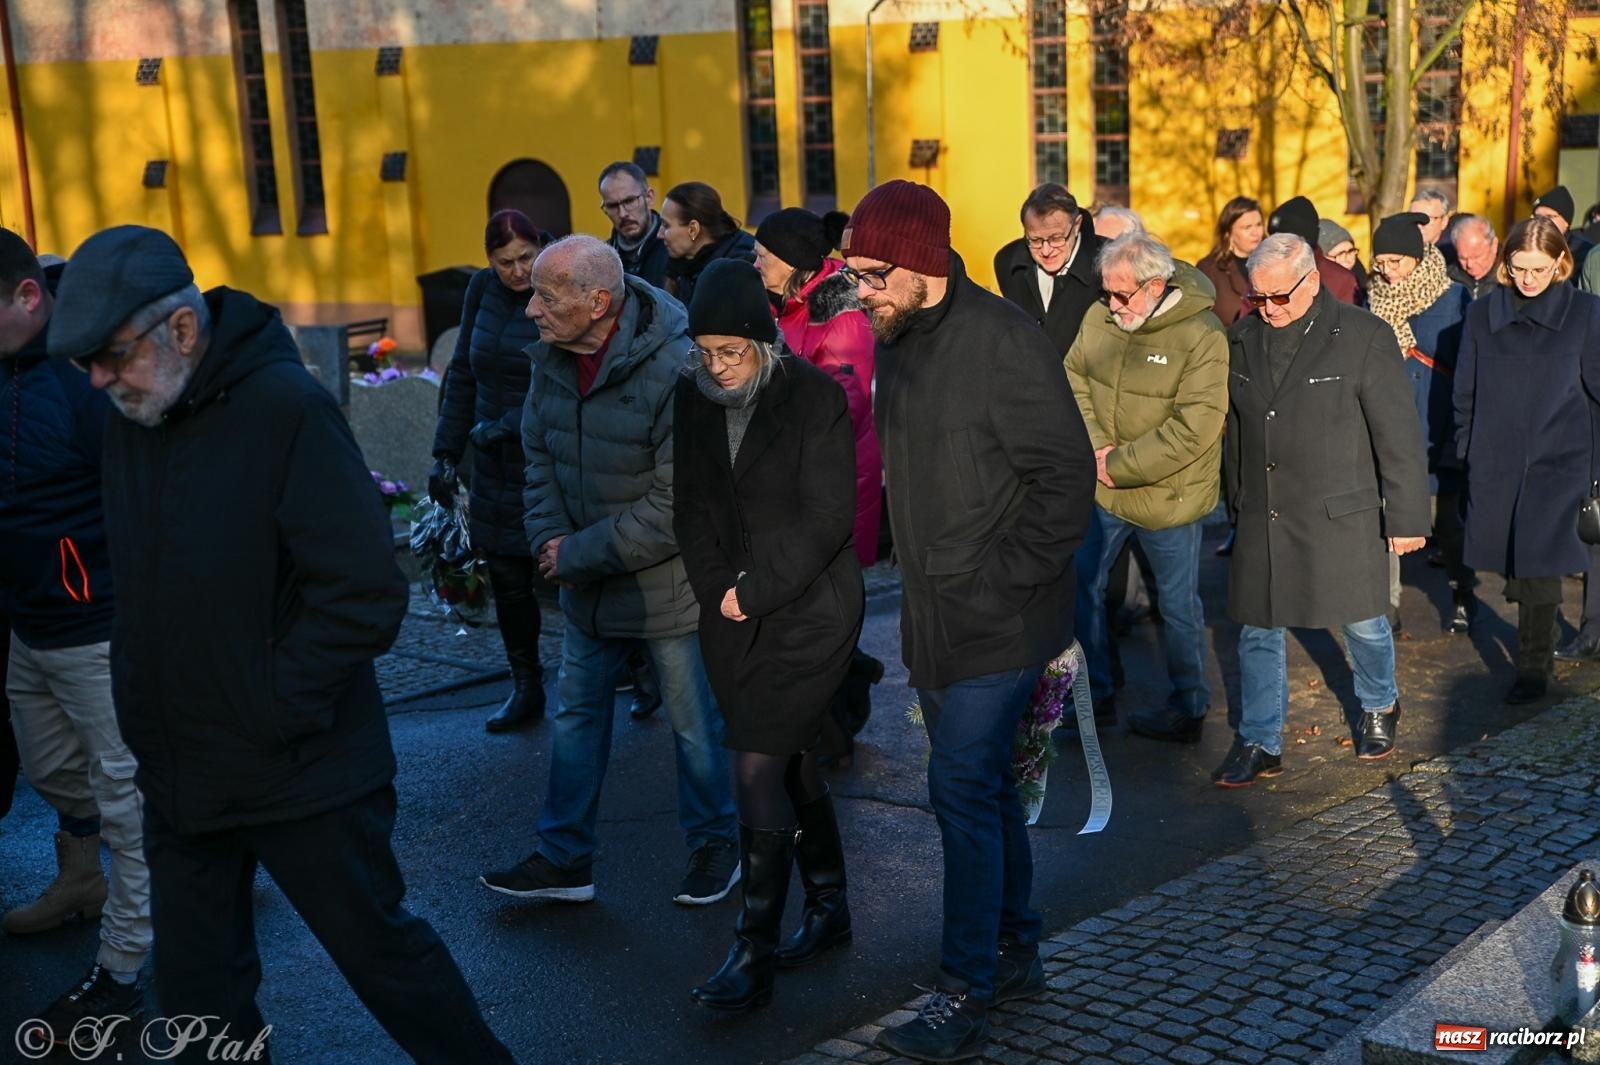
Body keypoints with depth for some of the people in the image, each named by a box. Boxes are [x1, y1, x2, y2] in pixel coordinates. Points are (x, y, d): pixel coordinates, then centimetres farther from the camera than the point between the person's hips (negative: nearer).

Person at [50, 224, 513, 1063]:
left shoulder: (285, 407, -17)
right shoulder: (128, 416, 3)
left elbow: (363, 594, -20)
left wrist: (275, 714, -16)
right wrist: (142, 710, 6)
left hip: (301, 772, -6)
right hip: (177, 774, 6)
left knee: (379, 949, 8)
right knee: (195, 990, 15)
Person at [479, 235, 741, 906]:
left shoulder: (675, 368, -26)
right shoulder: (553, 357, -3)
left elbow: (676, 506, -25)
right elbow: (540, 455, 9)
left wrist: (579, 555, -20)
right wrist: (550, 538, -8)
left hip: (667, 585, -7)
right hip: (587, 583, 7)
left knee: (694, 723, 10)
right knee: (575, 716, 14)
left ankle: (715, 844, 31)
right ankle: (564, 859, 28)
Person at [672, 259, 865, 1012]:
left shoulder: (813, 396, -11)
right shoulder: (693, 400, 4)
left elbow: (827, 517, -14)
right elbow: (693, 505, 7)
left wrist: (754, 590, -13)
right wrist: (716, 587, -6)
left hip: (808, 612, -5)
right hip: (733, 614, 6)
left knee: (759, 772, -10)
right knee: (791, 764, 15)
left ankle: (753, 954, -1)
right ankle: (828, 907, 32)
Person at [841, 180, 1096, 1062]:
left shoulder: (1003, 342, -17)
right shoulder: (898, 339, 8)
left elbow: (1067, 477, -17)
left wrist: (1003, 581, -19)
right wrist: (918, 578, 11)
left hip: (1000, 621, -8)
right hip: (934, 618, 8)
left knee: (962, 787, -8)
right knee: (982, 784, 16)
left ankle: (964, 993, 3)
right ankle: (1014, 953, 31)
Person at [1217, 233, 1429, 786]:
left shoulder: (1364, 337, -11)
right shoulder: (1243, 337, 3)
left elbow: (1398, 435, -8)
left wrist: (1407, 517, -8)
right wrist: (1236, 499, 18)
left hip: (1342, 514, -4)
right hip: (1262, 517, 4)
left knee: (1363, 623, 12)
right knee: (1258, 630, 7)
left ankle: (1379, 708, 40)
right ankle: (1260, 744, 18)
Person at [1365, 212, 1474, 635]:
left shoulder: (1455, 299, -6)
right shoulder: (1375, 303, 3)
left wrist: (1461, 430, -5)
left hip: (1440, 435, -2)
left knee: (1449, 521, 9)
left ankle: (1462, 599, 28)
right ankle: (1387, 605, 9)